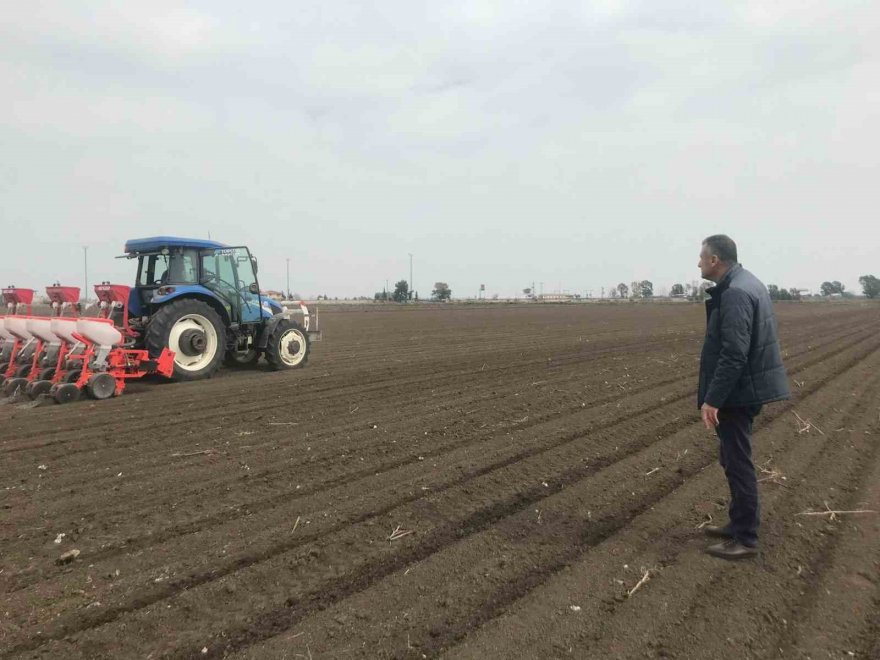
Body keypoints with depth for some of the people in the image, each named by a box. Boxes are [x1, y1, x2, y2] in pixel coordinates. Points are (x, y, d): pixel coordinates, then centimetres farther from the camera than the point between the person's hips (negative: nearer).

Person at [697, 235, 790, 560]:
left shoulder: (735, 293, -21)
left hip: (737, 392, -10)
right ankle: (738, 523, 31)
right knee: (734, 459, 19)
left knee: (738, 463, -1)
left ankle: (746, 539, 10)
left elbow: (733, 354, -26)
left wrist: (712, 399, -24)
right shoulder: (748, 283, 12)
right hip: (746, 387, 10)